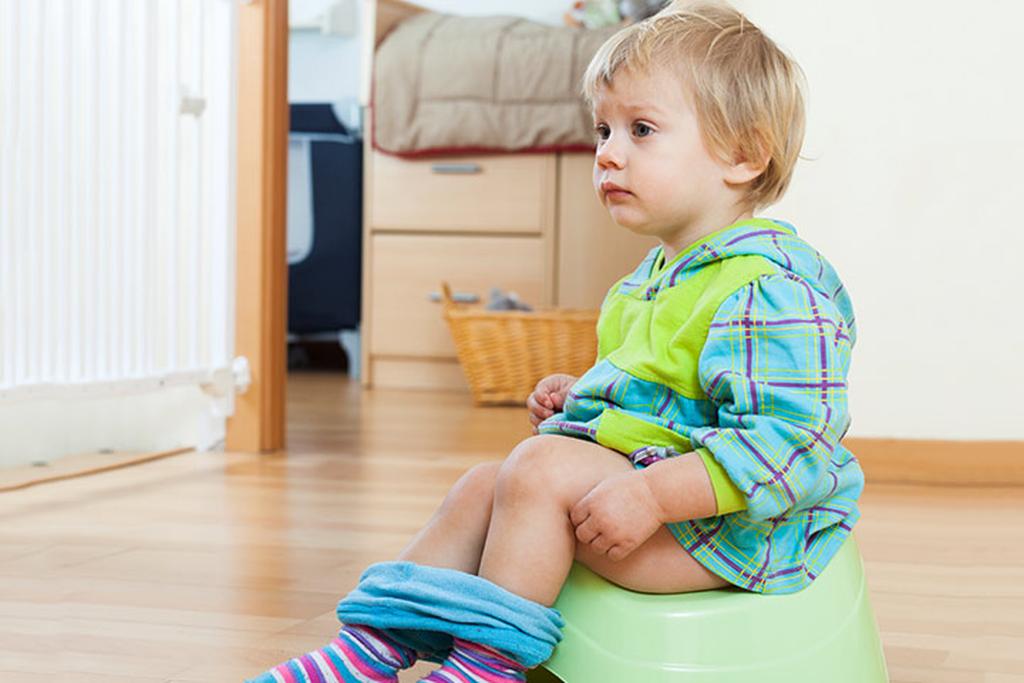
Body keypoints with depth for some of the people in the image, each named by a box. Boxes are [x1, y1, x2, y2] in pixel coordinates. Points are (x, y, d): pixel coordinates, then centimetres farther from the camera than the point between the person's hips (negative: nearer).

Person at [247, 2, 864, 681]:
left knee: (540, 467, -24)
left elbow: (789, 444, -29)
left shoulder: (770, 288, -20)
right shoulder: (652, 279, 15)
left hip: (735, 522, -10)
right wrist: (583, 397, 12)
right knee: (484, 484, 2)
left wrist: (652, 495, -32)